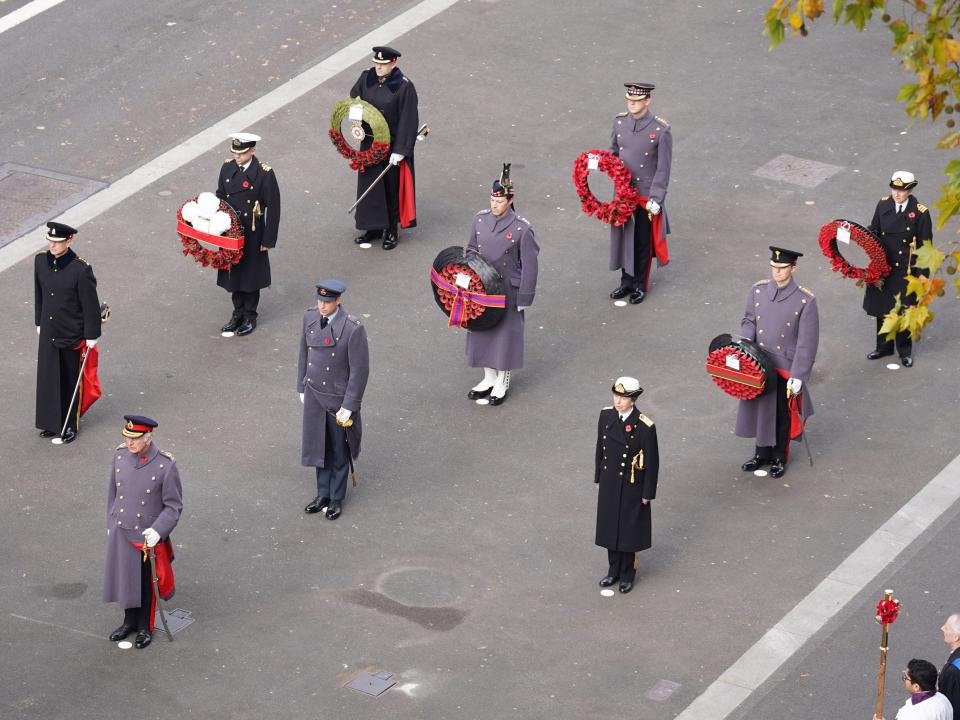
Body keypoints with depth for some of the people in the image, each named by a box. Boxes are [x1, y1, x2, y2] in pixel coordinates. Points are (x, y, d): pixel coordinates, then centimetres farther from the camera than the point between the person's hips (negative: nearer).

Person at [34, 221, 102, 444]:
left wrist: (91, 335, -9)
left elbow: (91, 304, -14)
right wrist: (39, 323, 17)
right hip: (48, 333, 5)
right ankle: (52, 422, 29)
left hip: (71, 335, -5)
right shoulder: (41, 261, -4)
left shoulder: (81, 269, -22)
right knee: (48, 378, 13)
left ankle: (70, 425, 24)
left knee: (70, 381, 10)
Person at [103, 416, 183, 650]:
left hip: (148, 536, -4)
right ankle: (130, 621, 41)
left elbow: (173, 506, -14)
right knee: (124, 578, 19)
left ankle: (145, 627, 34)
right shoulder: (121, 455, -8)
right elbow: (113, 493, 7)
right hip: (120, 533, 4)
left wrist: (157, 531, -25)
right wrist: (111, 525, 13)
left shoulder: (165, 465, -21)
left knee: (146, 583, 14)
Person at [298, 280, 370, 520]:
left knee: (339, 450, 13)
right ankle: (323, 495, 33)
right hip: (314, 394, 5)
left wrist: (348, 406, -16)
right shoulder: (310, 317, -7)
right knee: (318, 446, 16)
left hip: (339, 397, -5)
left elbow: (360, 370, -18)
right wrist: (302, 388, 11)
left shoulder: (353, 329, -25)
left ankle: (336, 498, 30)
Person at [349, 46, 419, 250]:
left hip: (392, 146, -5)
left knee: (392, 187, 7)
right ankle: (374, 227, 27)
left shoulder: (404, 87, -17)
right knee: (369, 184, 12)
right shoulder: (366, 79, -3)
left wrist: (399, 150, -18)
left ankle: (392, 231, 21)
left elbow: (408, 120, -16)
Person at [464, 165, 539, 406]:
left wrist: (524, 298, -11)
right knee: (482, 330, 15)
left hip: (508, 292, -5)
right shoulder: (480, 219, -3)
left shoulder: (521, 228, -17)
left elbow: (529, 265, -12)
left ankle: (502, 382, 25)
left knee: (506, 332, 8)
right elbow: (471, 249, 12)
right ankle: (489, 377, 32)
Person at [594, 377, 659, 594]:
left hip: (632, 487, -5)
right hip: (609, 484, 5)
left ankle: (627, 575, 29)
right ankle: (614, 570, 36)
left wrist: (648, 493, -10)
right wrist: (598, 478, 11)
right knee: (610, 526, 17)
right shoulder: (606, 416, -7)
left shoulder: (645, 427, -23)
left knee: (629, 529, 11)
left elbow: (652, 462, -14)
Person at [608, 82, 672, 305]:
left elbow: (663, 167, -14)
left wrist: (656, 199, -15)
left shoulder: (661, 130, -18)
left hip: (647, 194, -4)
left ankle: (640, 285, 26)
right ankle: (627, 280, 33)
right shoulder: (620, 122, -3)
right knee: (623, 236, 15)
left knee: (643, 241, 10)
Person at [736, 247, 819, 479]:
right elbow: (749, 320, 10)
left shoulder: (805, 301, -17)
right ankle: (762, 453, 38)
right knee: (760, 409, 18)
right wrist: (746, 341, -12)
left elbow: (807, 344, -14)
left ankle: (779, 457, 33)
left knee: (782, 414, 13)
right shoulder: (758, 290, -5)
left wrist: (797, 376, -16)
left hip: (785, 370, -4)